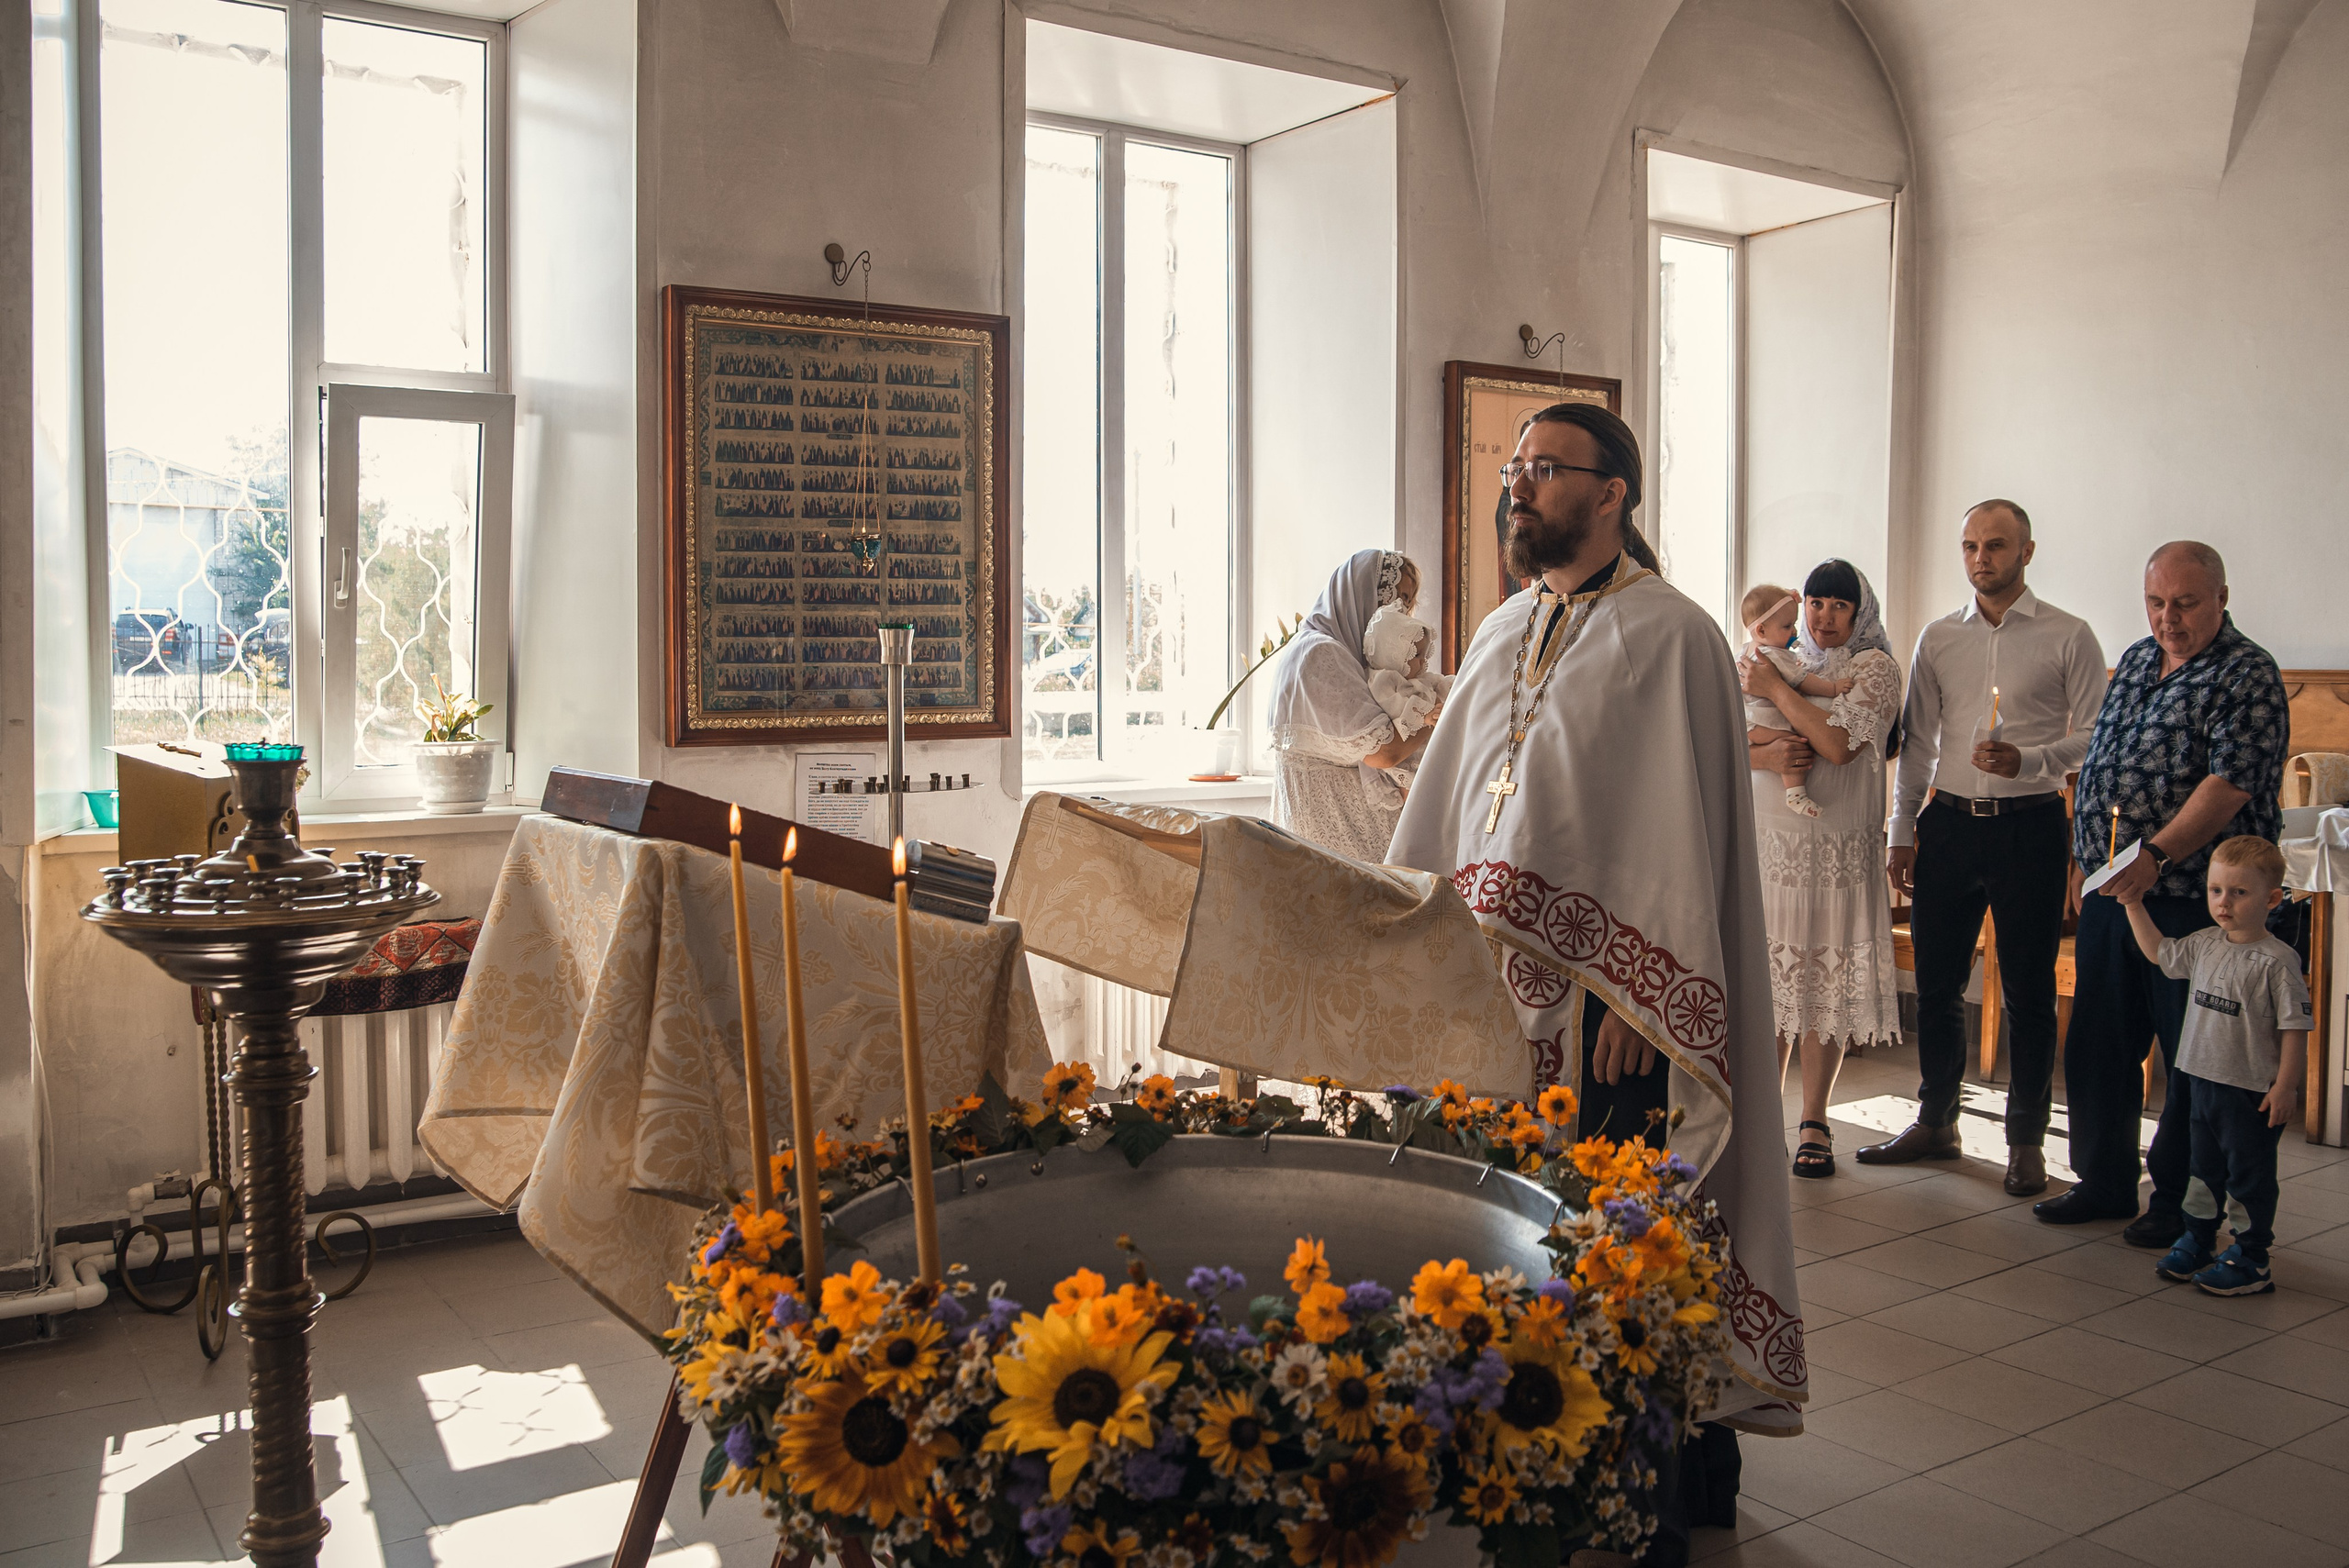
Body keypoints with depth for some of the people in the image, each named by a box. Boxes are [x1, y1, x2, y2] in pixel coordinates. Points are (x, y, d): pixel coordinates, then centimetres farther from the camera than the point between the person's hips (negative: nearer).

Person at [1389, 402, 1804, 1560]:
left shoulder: (1667, 635, -6)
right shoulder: (1504, 632, 16)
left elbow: (1680, 827, -12)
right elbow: (1440, 805, 18)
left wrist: (1632, 999, -17)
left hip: (1603, 989, -6)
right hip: (1492, 976, 6)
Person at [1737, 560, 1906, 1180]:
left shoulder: (1874, 667, 1)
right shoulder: (1769, 662, 13)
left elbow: (1839, 744, -14)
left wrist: (1776, 691, -8)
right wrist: (1761, 751, -14)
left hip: (1837, 852, -3)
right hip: (1768, 844, 3)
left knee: (1825, 983, 1)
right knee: (1766, 978, 4)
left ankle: (1813, 1122, 13)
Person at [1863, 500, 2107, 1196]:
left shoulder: (2067, 637, 0)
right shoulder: (1938, 638, 10)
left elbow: (2092, 737, -2)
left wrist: (2026, 759, -20)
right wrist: (1901, 833, 9)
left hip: (2030, 826, -3)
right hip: (1949, 821, 4)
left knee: (2029, 990, 2)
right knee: (1936, 982, 8)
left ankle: (2027, 1140, 15)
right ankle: (1936, 1121, 23)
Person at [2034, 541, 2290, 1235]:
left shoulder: (2248, 675, -9)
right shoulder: (2135, 661, 14)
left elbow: (2231, 783, -21)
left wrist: (2156, 854, -31)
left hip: (2191, 899, -7)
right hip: (2110, 891, 7)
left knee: (2192, 1057, 3)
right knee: (2098, 1042, 13)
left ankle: (2180, 1200, 16)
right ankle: (2104, 1181, 27)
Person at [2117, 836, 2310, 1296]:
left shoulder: (2276, 961, -17)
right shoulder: (2204, 944, 3)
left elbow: (2294, 1027, -16)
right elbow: (2159, 952, 21)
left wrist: (2286, 1086, -16)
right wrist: (2134, 905, 16)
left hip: (2252, 1092, -6)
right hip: (2202, 1081, 6)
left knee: (2248, 1175, 5)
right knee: (2203, 1166, 18)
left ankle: (2250, 1259, 16)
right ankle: (2196, 1240, 31)